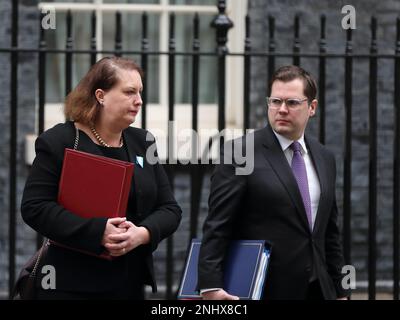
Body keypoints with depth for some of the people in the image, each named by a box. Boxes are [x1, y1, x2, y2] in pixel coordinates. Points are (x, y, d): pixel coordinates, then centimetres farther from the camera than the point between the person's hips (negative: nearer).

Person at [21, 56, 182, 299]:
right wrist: (98, 232, -21)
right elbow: (34, 207, -12)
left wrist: (143, 234, -12)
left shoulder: (143, 143, 12)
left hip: (132, 285, 5)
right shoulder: (58, 142, -3)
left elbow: (170, 209, 11)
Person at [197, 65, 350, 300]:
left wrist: (340, 291, 14)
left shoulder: (324, 158, 12)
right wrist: (211, 286, -20)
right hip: (260, 291, -5)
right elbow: (217, 228, -12)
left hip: (317, 290, 5)